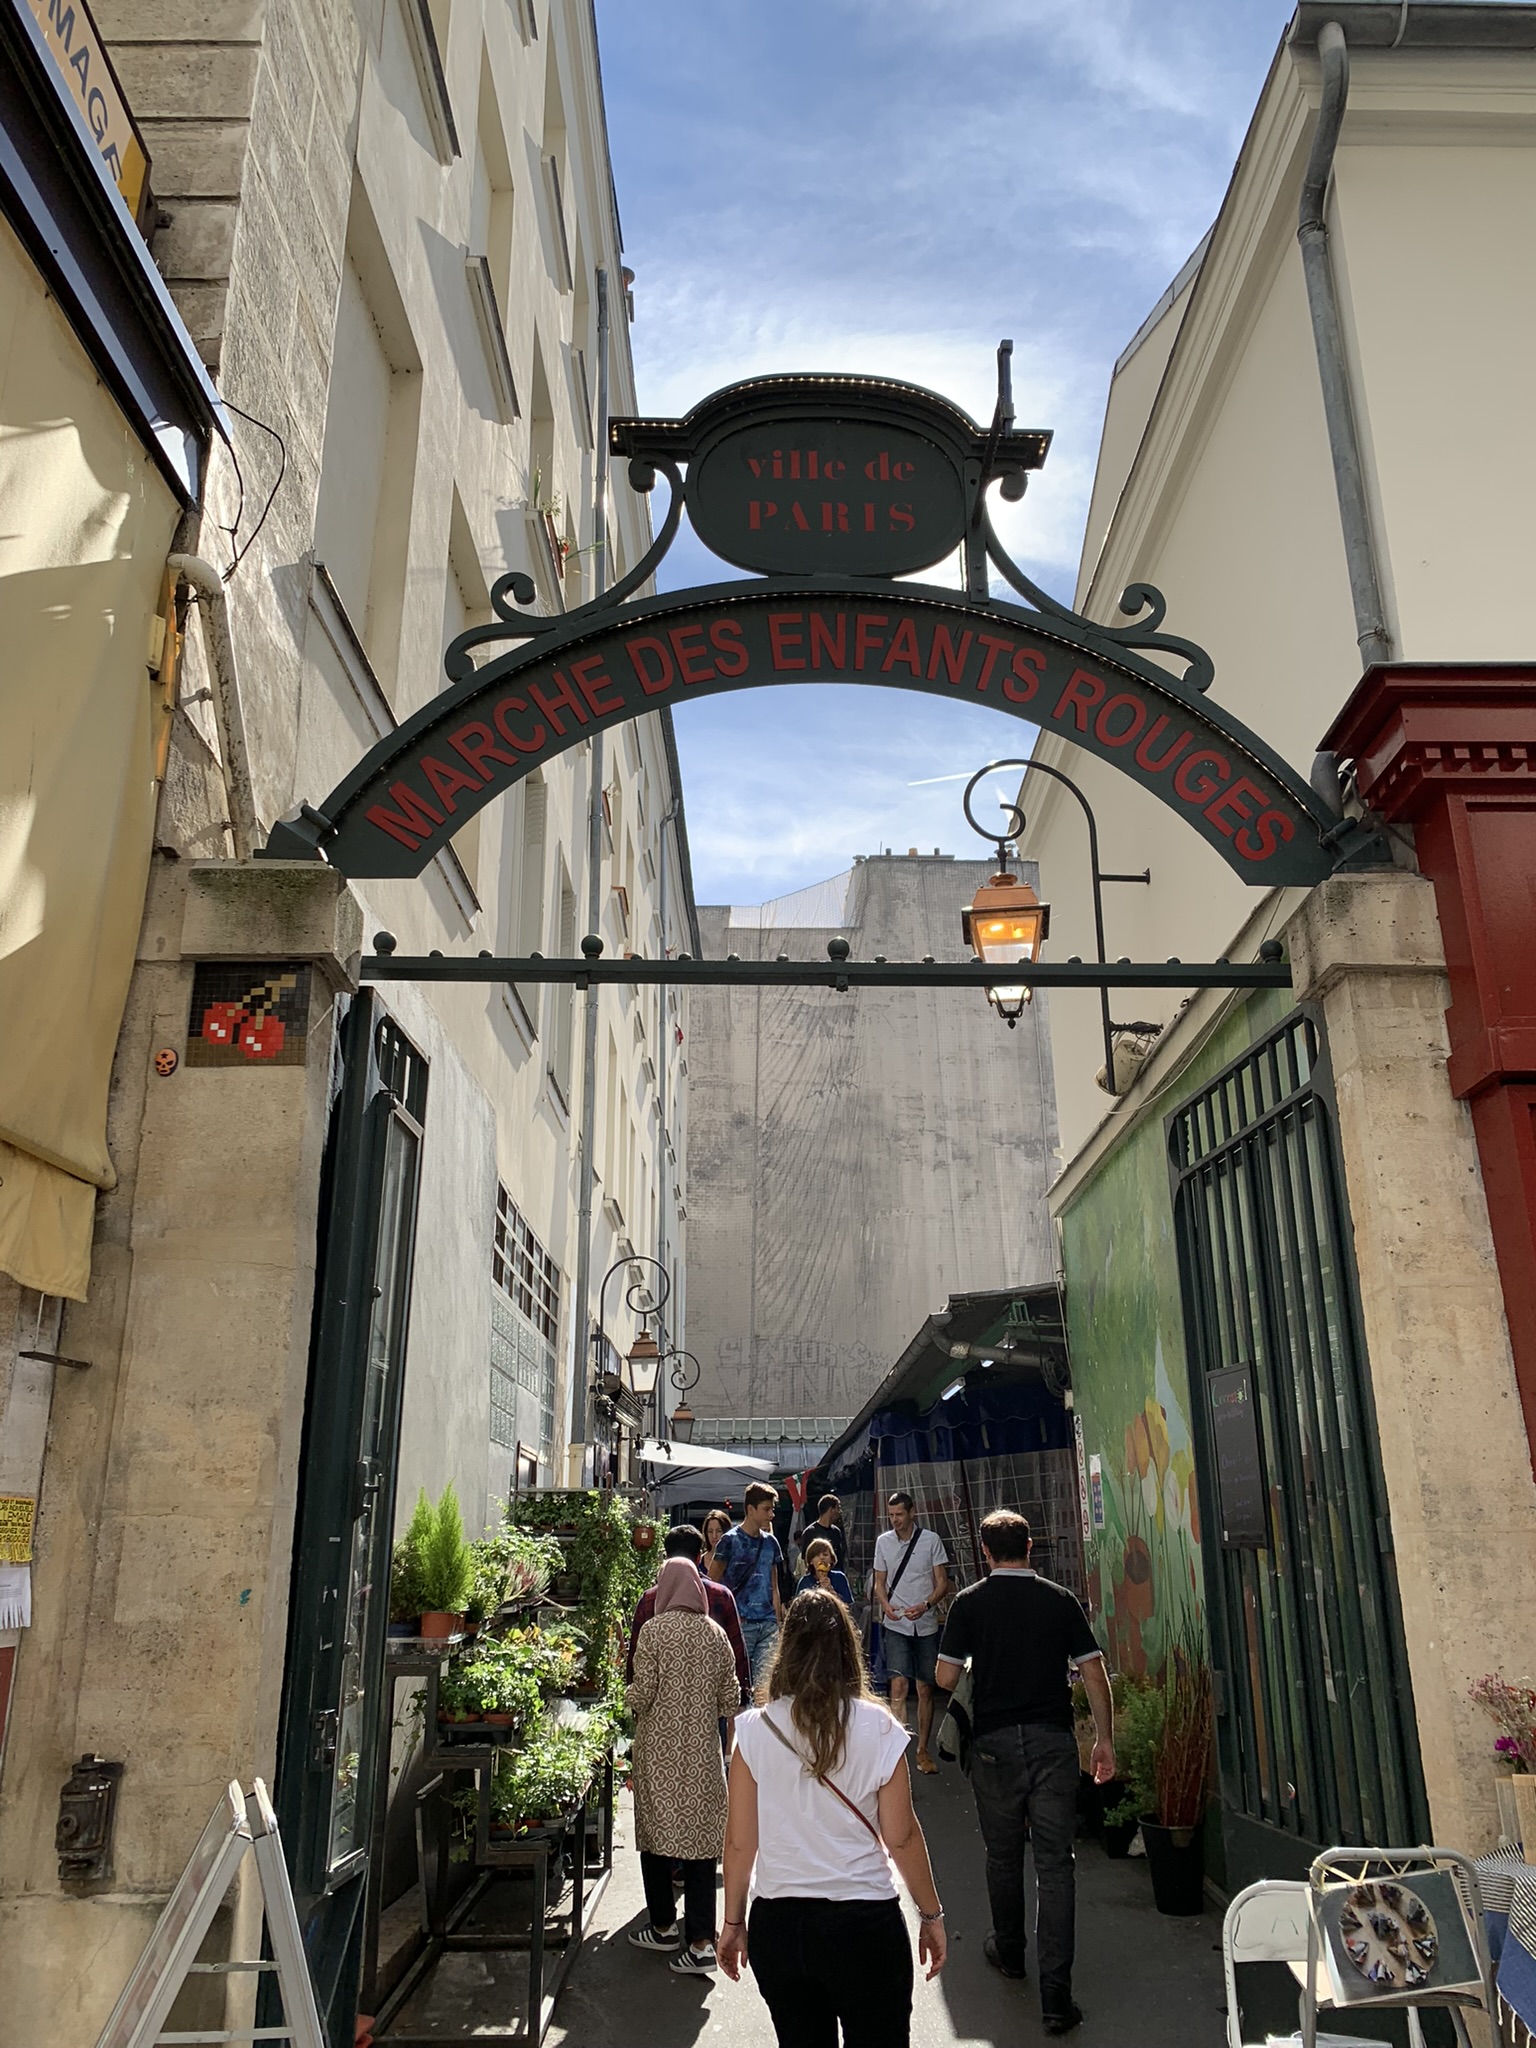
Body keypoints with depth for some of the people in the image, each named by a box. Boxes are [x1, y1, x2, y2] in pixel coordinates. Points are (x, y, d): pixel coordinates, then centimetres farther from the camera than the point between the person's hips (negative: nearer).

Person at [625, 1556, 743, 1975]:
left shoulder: (654, 1630, -10)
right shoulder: (715, 1633, 0)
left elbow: (641, 1695, -11)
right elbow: (731, 1700, 4)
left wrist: (628, 1694, 10)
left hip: (659, 1749, -3)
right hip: (703, 1751, 3)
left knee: (656, 1835, 13)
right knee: (702, 1840, 5)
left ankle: (663, 1927, 25)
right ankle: (701, 1941, 2)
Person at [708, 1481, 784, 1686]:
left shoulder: (770, 1542, 11)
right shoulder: (730, 1540, -5)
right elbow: (712, 1583, -4)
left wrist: (777, 1623, 11)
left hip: (768, 1623, 5)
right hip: (741, 1624, -5)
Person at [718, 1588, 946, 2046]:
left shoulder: (754, 1730, -8)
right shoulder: (879, 1730, -11)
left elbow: (739, 1841, -3)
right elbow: (901, 1837, -6)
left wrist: (732, 1922, 10)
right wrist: (931, 1915, 8)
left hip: (777, 1925, 2)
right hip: (865, 1923, -2)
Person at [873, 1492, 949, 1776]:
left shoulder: (930, 1540, -3)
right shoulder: (883, 1542, 4)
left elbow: (942, 1582, -2)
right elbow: (880, 1582, 11)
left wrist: (925, 1605, -19)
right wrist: (885, 1604, -10)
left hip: (926, 1625, 0)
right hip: (896, 1626, 0)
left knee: (925, 1689, 8)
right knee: (899, 1685, -14)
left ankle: (922, 1750, 21)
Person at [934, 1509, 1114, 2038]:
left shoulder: (970, 1603, -4)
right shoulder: (1061, 1600, 0)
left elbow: (946, 1678, -5)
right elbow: (1095, 1674, -1)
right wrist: (1104, 1739, 8)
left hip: (995, 1741, 0)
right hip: (1053, 1739, 1)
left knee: (1003, 1854, 19)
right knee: (1055, 1862, 3)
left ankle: (1009, 1952, 37)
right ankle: (1055, 1994, -1)